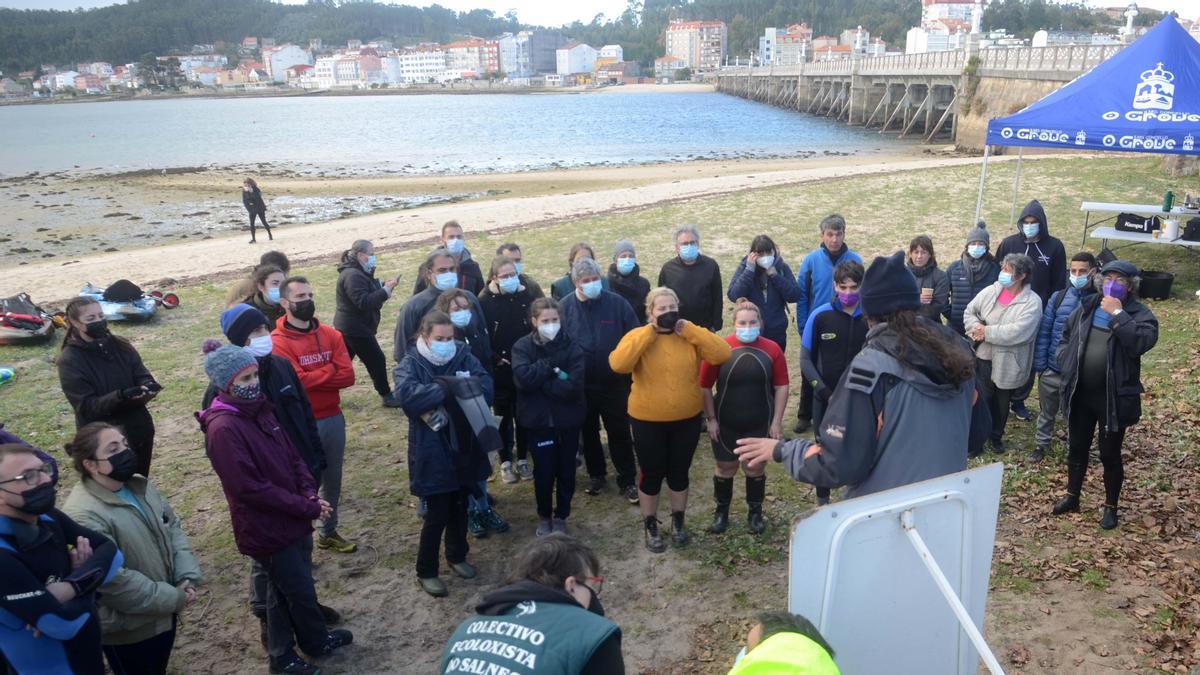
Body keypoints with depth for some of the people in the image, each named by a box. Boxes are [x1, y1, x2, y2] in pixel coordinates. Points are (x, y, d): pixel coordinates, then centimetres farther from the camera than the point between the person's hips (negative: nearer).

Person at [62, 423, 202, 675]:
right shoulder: (84, 516, -28)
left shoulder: (140, 486, -1)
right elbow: (113, 581, -29)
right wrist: (174, 598, -20)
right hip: (128, 629, -7)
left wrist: (187, 578, -10)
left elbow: (172, 528, 5)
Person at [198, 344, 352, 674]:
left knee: (286, 588, 21)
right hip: (266, 527, -8)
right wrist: (307, 508, -20)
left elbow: (292, 454, 9)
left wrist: (309, 494, -8)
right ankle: (318, 641, 34)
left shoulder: (261, 409, 2)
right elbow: (249, 488, -24)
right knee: (300, 591, 10)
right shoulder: (224, 428, -23)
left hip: (292, 518, 8)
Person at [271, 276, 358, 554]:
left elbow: (348, 376, -5)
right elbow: (296, 381, -23)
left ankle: (329, 533, 34)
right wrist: (330, 370, -11)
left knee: (333, 480, 17)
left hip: (334, 419, 6)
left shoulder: (331, 335, 4)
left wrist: (312, 378, -14)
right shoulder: (277, 342, -12)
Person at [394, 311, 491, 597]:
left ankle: (457, 556, 41)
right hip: (432, 451, -4)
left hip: (463, 446, 5)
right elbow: (407, 393, -29)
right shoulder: (411, 363, -9)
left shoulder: (463, 356, 2)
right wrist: (449, 390, -28)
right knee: (437, 513, 0)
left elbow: (486, 383, -11)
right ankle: (426, 571, 20)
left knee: (459, 506, 19)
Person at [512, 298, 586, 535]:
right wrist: (553, 367, -21)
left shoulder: (572, 346, -8)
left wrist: (540, 381, -18)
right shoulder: (523, 346, -6)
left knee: (566, 471, 11)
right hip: (539, 419, 0)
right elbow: (523, 378, -23)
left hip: (568, 419, 1)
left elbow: (573, 386, -20)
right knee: (543, 472, 6)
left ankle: (561, 516, 32)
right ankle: (544, 515, 30)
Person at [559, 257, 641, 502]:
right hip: (581, 385, 1)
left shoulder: (617, 303, -8)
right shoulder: (565, 307, -7)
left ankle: (627, 480, 20)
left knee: (620, 433, 7)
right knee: (589, 432, 17)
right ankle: (596, 474, 35)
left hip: (614, 383, -1)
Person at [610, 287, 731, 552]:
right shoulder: (637, 336, -9)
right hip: (648, 421, -2)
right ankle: (651, 526, 32)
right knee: (652, 475, 11)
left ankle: (677, 522, 39)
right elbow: (618, 364, -27)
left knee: (679, 473, 17)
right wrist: (649, 332, -24)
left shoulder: (691, 336, -2)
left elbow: (723, 354, -17)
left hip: (687, 420, 2)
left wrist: (688, 329, -18)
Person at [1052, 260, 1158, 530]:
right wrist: (1065, 362, -1)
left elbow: (1141, 343, -28)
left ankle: (1111, 507, 26)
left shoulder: (1140, 314, -9)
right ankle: (1072, 497, 34)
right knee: (1076, 448, 17)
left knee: (1110, 454, 8)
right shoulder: (1086, 307, 4)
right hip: (1079, 393, 4)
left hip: (1114, 397, -4)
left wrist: (1117, 314, -24)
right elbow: (1065, 338, 15)